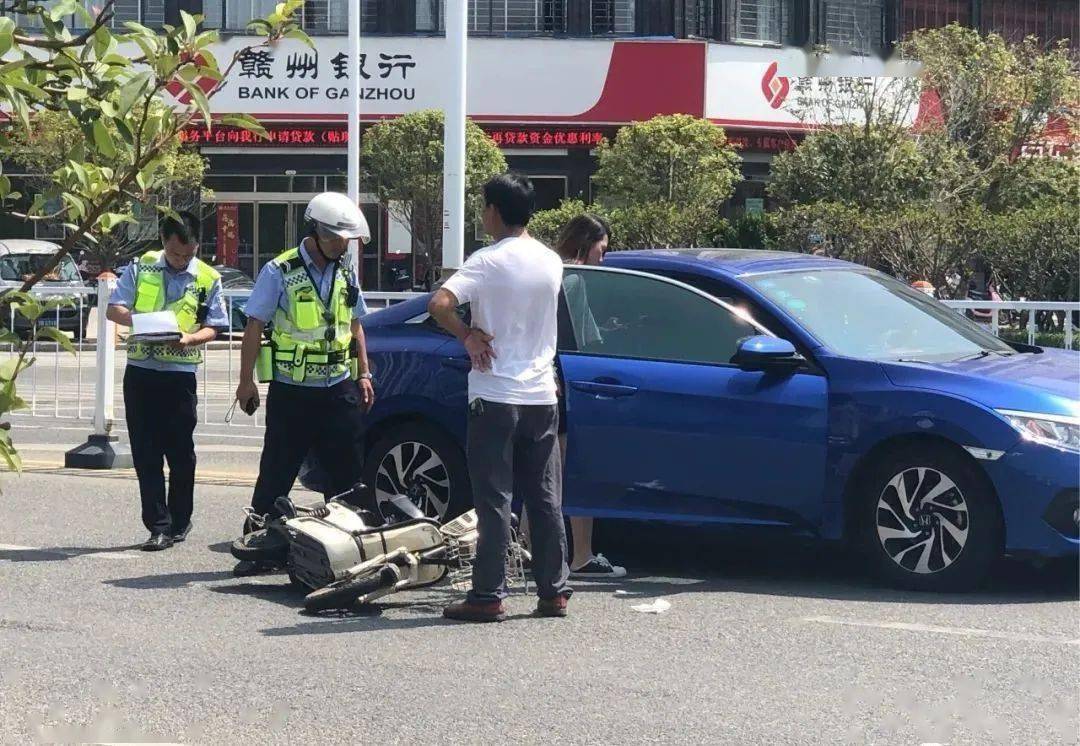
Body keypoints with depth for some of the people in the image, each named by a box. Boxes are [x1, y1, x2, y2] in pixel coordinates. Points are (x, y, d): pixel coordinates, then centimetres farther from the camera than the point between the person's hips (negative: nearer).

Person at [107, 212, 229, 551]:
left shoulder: (208, 279, 3)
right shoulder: (141, 267, 4)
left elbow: (213, 328, 3)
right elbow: (113, 309, 2)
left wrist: (189, 338, -18)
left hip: (180, 373, -1)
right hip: (140, 370, 1)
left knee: (180, 452, 4)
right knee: (145, 453, -1)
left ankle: (178, 522, 18)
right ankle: (159, 526, 2)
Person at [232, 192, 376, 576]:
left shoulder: (345, 274, 10)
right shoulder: (280, 272, -7)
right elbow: (255, 327, -5)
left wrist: (364, 373, 14)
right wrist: (246, 381, -8)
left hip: (339, 390, 5)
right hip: (292, 391, -5)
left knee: (346, 475, 7)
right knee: (275, 475, -1)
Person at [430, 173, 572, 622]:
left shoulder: (488, 261, -11)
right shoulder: (551, 262, 7)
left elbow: (439, 304, -23)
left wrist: (468, 335, -8)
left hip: (495, 395, -5)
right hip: (541, 395, 5)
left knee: (494, 500, -3)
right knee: (546, 500, 9)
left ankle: (488, 596, -3)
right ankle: (554, 592, 11)